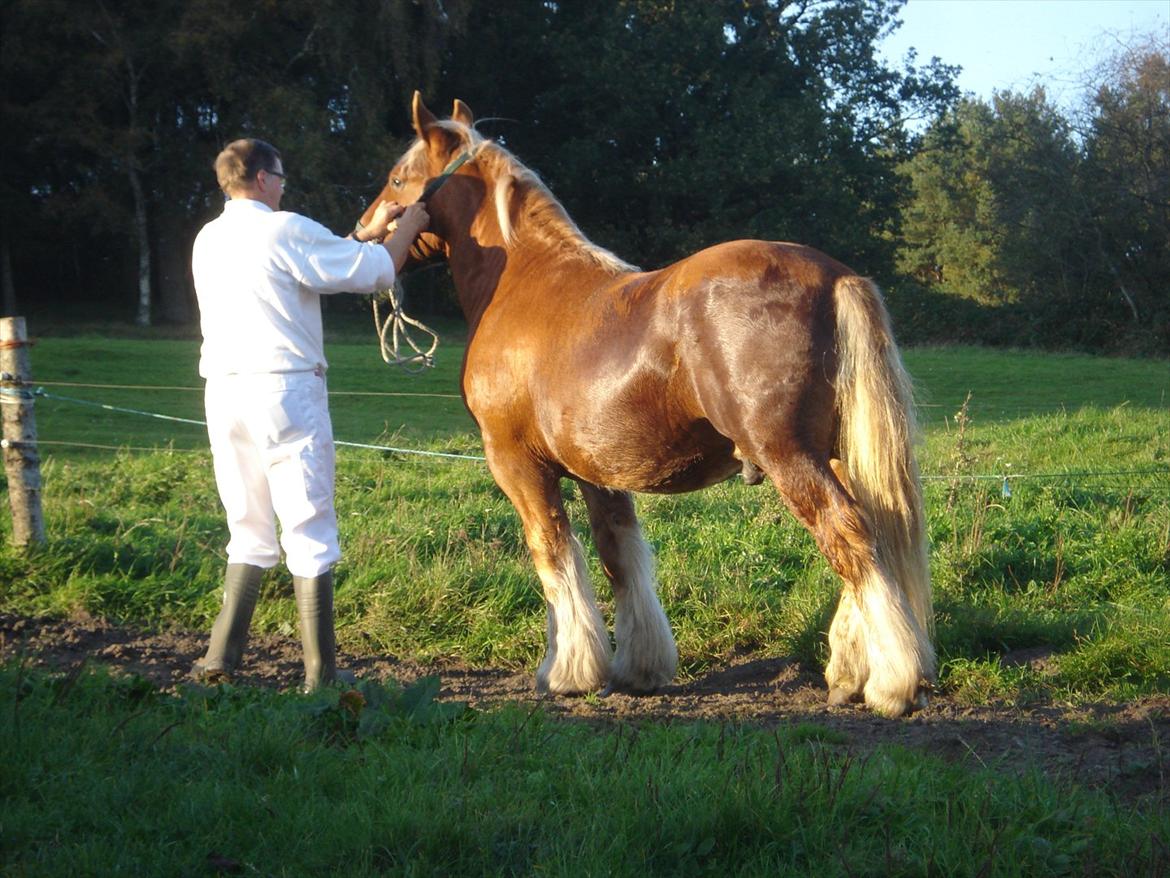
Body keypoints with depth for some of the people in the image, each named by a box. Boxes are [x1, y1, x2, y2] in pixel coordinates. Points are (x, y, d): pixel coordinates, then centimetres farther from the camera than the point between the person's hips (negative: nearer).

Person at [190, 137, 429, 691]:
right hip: (286, 393, -7)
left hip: (223, 392, 7)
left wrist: (368, 232, 26)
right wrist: (407, 227, 16)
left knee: (250, 531, 17)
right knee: (309, 533, -1)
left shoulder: (208, 241, 14)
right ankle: (320, 674, 1)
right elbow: (377, 271, -2)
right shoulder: (286, 231, -8)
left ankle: (222, 656, 13)